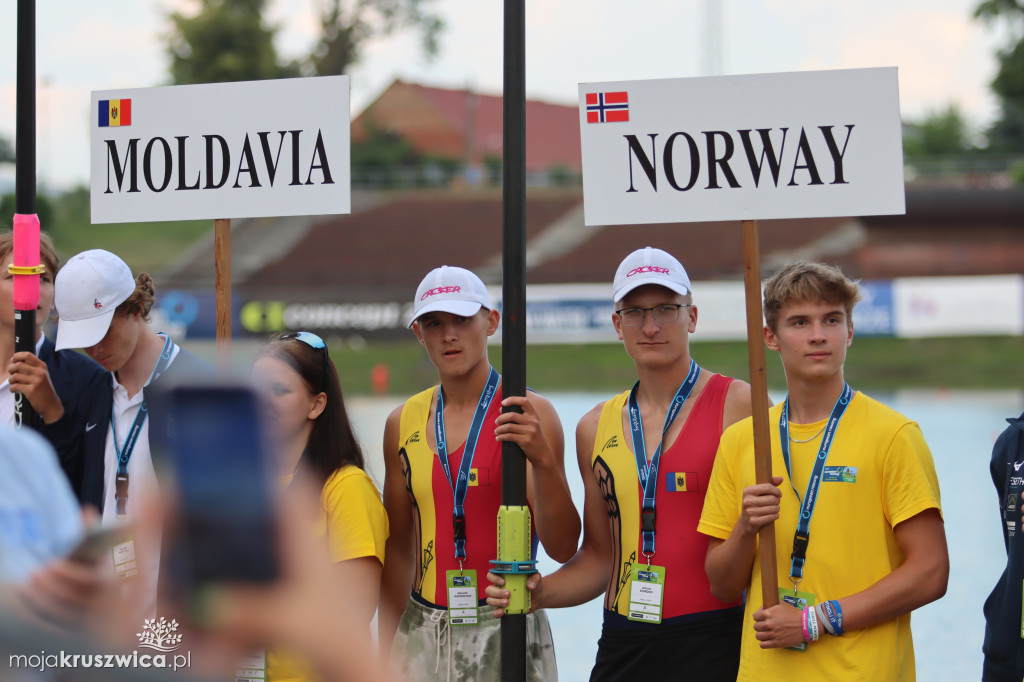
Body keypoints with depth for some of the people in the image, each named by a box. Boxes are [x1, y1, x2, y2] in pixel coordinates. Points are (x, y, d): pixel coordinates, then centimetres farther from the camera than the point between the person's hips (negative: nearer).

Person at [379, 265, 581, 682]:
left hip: (505, 632, -4)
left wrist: (543, 459, -27)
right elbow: (398, 548, 13)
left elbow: (562, 549, -13)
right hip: (423, 634, 4)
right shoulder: (404, 424, 7)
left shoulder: (528, 416, -7)